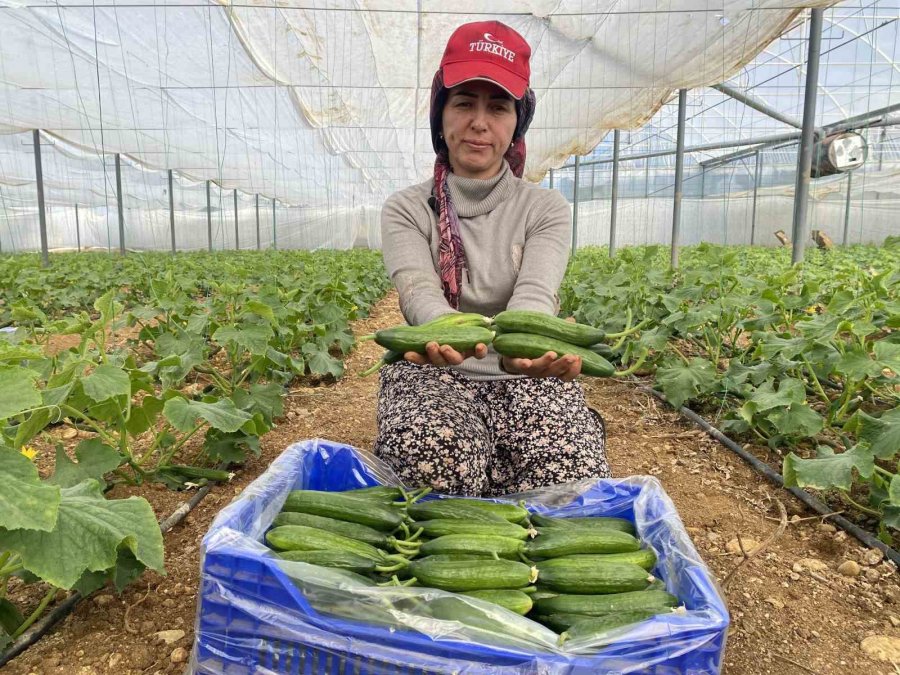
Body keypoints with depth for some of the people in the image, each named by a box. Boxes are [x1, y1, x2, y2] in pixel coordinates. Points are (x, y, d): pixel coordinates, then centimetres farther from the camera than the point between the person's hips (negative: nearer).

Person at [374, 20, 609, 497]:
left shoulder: (546, 210, 3)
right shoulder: (406, 210, 2)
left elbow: (534, 294, -17)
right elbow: (419, 292, -18)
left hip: (526, 375, 1)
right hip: (433, 372, 0)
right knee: (433, 467, -33)